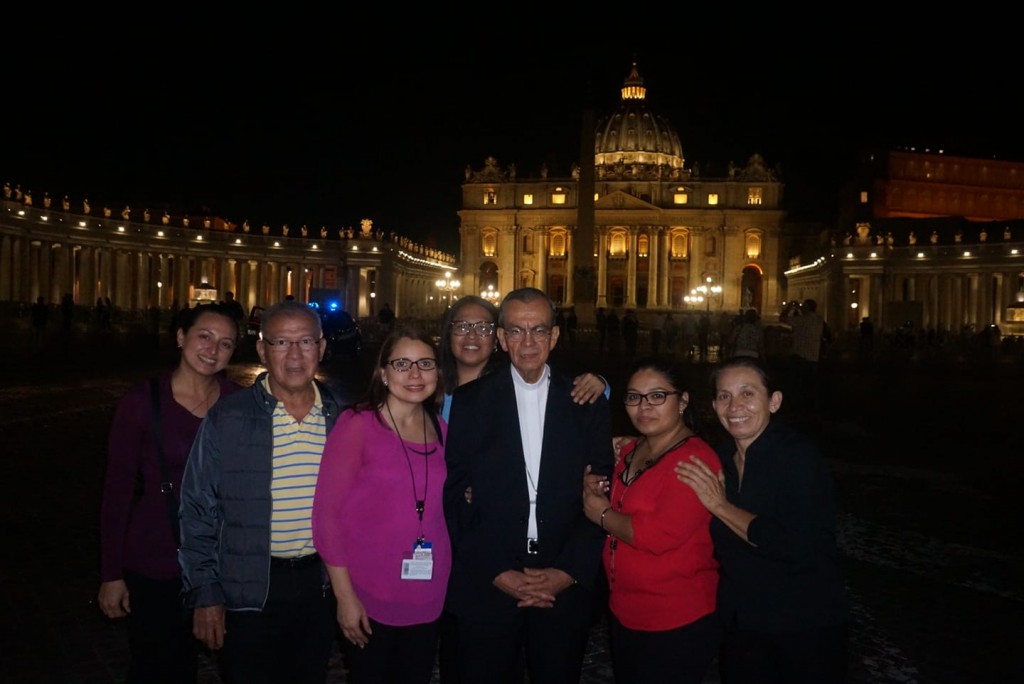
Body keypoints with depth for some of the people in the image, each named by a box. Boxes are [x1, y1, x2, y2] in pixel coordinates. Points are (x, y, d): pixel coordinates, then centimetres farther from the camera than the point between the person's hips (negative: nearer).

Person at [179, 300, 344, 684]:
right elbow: (199, 511, -5)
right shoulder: (227, 419, -9)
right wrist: (205, 594, -7)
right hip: (248, 591, -3)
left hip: (320, 586, 3)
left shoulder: (341, 418, 0)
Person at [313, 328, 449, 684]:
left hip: (428, 600, 5)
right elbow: (327, 512, -11)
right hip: (370, 600, -4)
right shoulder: (357, 424, -9)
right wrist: (344, 595, -13)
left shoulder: (440, 431, 6)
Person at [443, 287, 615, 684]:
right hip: (487, 587, 0)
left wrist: (569, 572, -7)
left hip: (566, 587, 1)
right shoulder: (470, 401, 0)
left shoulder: (587, 403, 3)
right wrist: (495, 573, -8)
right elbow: (456, 496, -3)